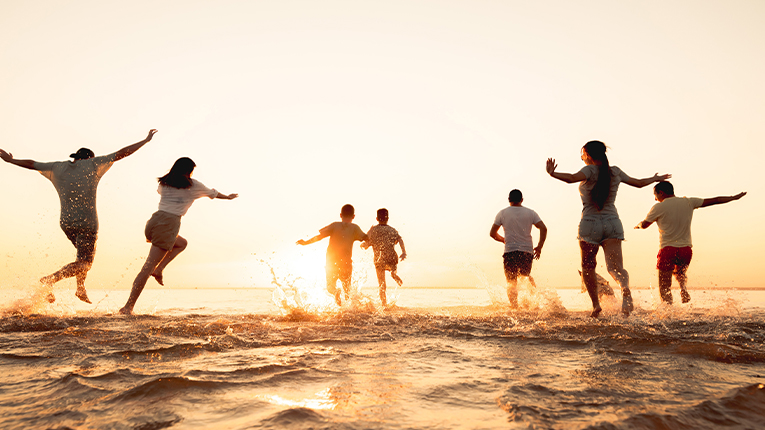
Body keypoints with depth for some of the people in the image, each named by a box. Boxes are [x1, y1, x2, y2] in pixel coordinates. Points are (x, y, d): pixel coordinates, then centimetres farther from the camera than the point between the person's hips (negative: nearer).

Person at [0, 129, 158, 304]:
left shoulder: (58, 167, 7)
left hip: (66, 222, 6)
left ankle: (81, 289, 27)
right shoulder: (92, 165, -5)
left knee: (85, 254, 27)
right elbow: (121, 153, -6)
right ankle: (50, 280, -18)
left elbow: (32, 164, 19)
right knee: (83, 264, 0)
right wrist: (146, 140, -2)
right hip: (87, 223, -6)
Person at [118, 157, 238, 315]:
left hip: (154, 220, 6)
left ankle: (158, 269, 12)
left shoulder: (164, 183, 18)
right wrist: (229, 196, 43)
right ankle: (128, 306, -6)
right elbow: (213, 193, 23)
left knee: (182, 243, 31)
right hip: (169, 225, -6)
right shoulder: (193, 185, 6)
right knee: (147, 268, -7)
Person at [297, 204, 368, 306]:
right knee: (347, 288, 16)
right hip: (346, 263, 0)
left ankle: (336, 292, -21)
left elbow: (320, 236, -4)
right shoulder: (354, 228, 0)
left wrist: (306, 242, 7)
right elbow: (366, 238, -11)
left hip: (332, 262, 0)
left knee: (330, 287, 13)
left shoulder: (335, 225, 0)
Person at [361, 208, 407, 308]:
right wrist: (404, 252, -19)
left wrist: (362, 245, 22)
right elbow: (400, 239, -10)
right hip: (392, 259, 1)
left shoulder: (373, 230, 5)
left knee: (382, 285, 8)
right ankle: (393, 273, 0)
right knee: (393, 268, 35)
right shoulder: (392, 230, 8)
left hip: (379, 260, -1)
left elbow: (366, 244, 0)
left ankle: (384, 305, -2)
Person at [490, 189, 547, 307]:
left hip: (510, 251, -2)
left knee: (511, 282, 3)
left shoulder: (503, 213, 4)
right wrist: (539, 247, 4)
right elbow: (543, 228, -3)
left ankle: (515, 308, -10)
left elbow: (492, 233, 3)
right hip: (527, 251, 2)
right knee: (526, 276, 25)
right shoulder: (530, 213, 7)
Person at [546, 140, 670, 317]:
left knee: (588, 268, 13)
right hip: (612, 223, 4)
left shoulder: (590, 170, -5)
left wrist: (552, 173, -20)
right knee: (615, 266, -4)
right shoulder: (615, 172, 11)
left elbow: (571, 178, -27)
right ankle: (625, 288, -37)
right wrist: (655, 178, 43)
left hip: (590, 223, -4)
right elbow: (639, 183, 25)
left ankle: (596, 305, 15)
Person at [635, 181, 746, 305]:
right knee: (680, 273, 31)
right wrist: (734, 197, 25)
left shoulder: (659, 207, -5)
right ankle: (684, 289, 3)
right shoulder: (688, 202, 7)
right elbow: (713, 201, 11)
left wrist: (638, 225, 29)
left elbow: (644, 225, 6)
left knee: (664, 287, 0)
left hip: (667, 249, -5)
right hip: (686, 249, 5)